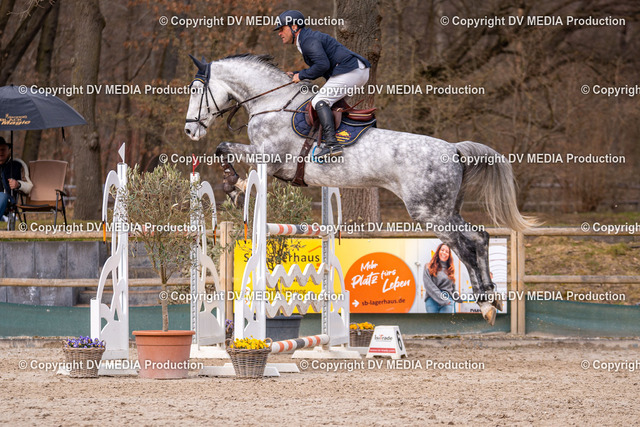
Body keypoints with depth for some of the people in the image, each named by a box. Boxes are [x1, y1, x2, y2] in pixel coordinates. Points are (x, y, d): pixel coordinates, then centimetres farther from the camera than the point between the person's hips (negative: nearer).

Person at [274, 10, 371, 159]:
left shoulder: (308, 40, -9)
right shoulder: (309, 37, 24)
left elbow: (322, 65, -21)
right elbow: (318, 70, 28)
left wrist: (301, 75, -9)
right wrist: (295, 74, 21)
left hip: (350, 72, -11)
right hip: (361, 73, 11)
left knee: (320, 101, -14)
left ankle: (332, 144, -27)